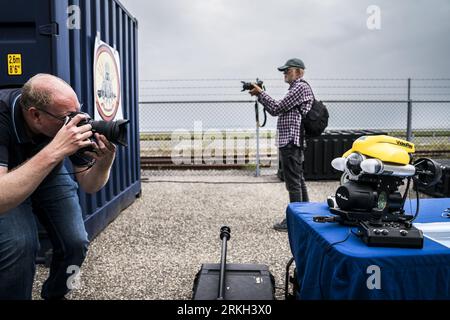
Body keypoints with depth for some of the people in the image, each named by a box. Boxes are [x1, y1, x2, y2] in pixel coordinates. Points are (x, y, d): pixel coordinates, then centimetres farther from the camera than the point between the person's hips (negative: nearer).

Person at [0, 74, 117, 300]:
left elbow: (88, 186, -18)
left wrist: (104, 162, -38)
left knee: (75, 242, -11)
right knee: (19, 244, -26)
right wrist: (54, 151, -53)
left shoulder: (72, 118, -26)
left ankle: (54, 294, 19)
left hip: (50, 175, 3)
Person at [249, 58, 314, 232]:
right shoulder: (296, 88, 24)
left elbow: (277, 108, -13)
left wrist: (260, 93, -5)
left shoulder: (300, 87, -10)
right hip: (293, 141, 11)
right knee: (298, 180, 15)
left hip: (292, 141, -11)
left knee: (293, 182, -7)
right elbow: (278, 111, 21)